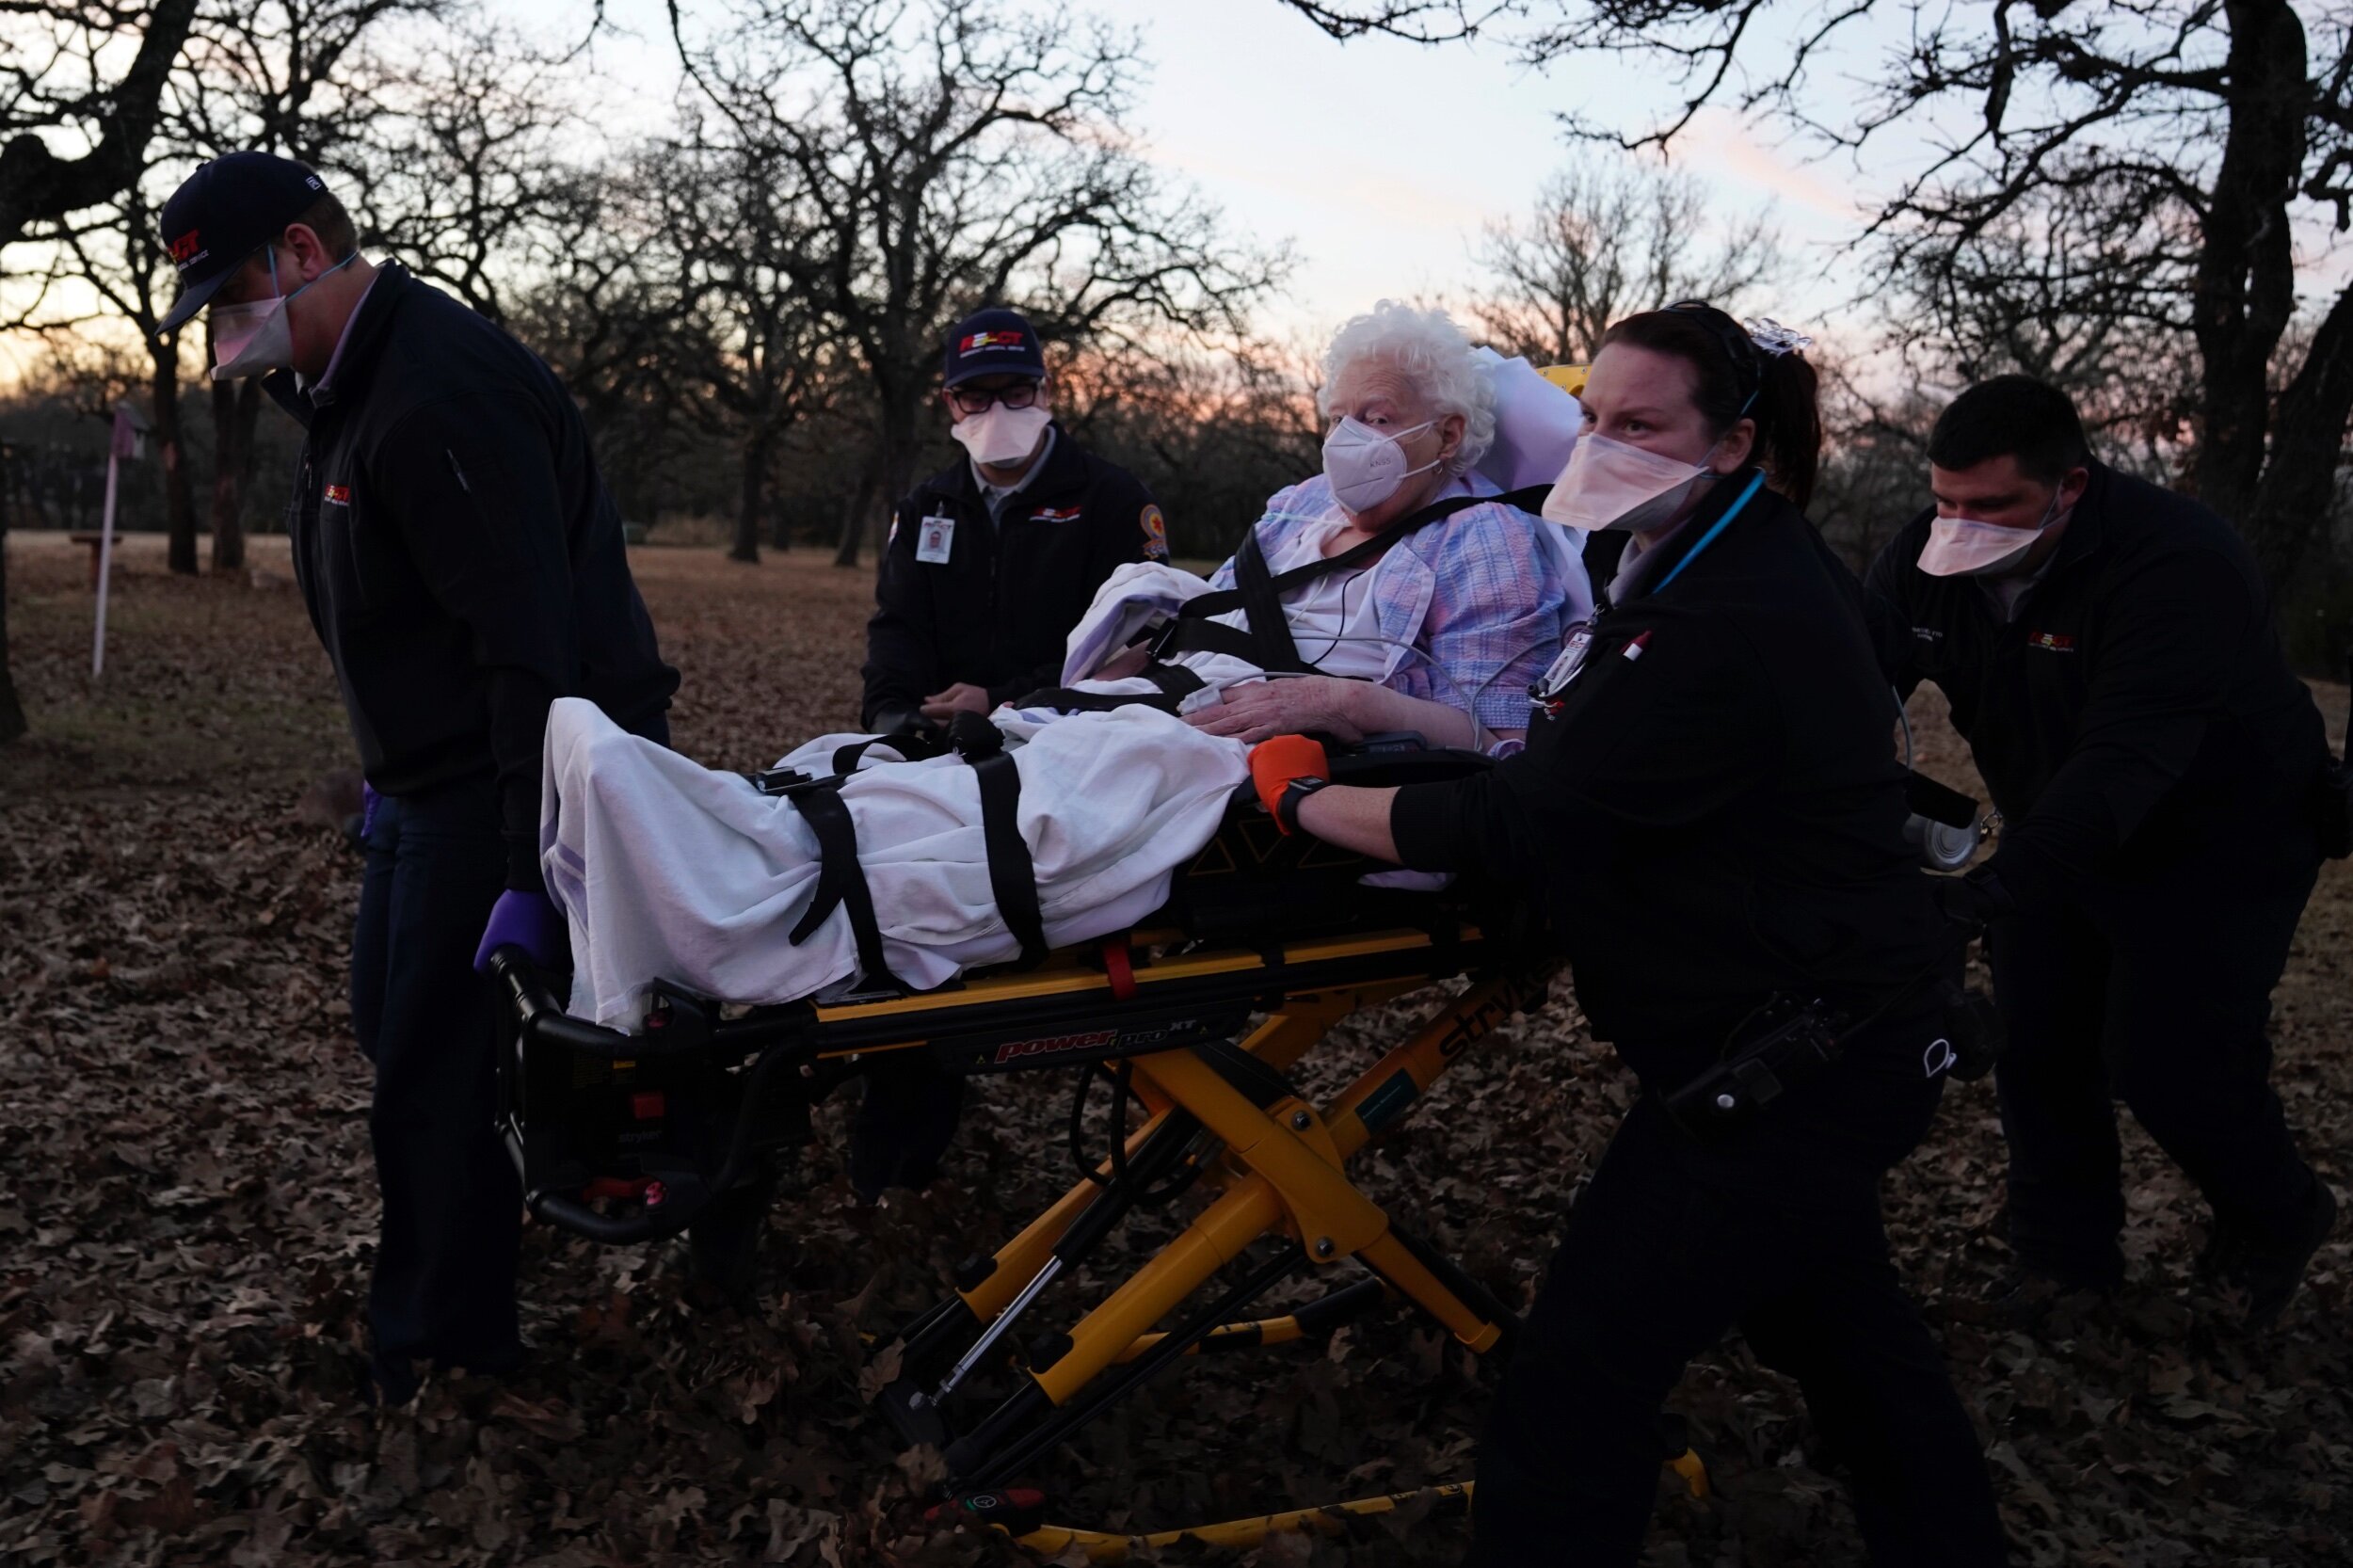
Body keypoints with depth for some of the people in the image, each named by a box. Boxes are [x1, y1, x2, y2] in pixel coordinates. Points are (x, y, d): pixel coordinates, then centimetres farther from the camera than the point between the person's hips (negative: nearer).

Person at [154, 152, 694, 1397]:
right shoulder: (344, 387, 12)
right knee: (395, 1015, 20)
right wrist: (390, 777, 21)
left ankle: (441, 1339, 15)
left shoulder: (441, 398, -22)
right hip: (427, 775, 11)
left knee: (438, 1059, -4)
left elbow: (530, 651, -28)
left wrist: (527, 872, -29)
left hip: (512, 781, -11)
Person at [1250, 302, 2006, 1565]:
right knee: (1835, 1321, 28)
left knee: (1576, 1378, -6)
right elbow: (1563, 755, 15)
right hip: (1827, 1033, 11)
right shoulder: (1750, 563, 8)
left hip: (1792, 1067, -11)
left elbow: (1519, 826, -26)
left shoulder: (1733, 627, -26)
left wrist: (1302, 800, -16)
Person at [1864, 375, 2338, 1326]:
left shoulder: (2177, 563, -34)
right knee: (2036, 1044, 7)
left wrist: (1985, 896, -53)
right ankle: (2066, 1250, 28)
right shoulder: (1928, 558, -14)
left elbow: (2124, 763, -43)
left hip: (2217, 844, -6)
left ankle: (2280, 1222, 24)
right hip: (2060, 831, 6)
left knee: (2167, 1062, -8)